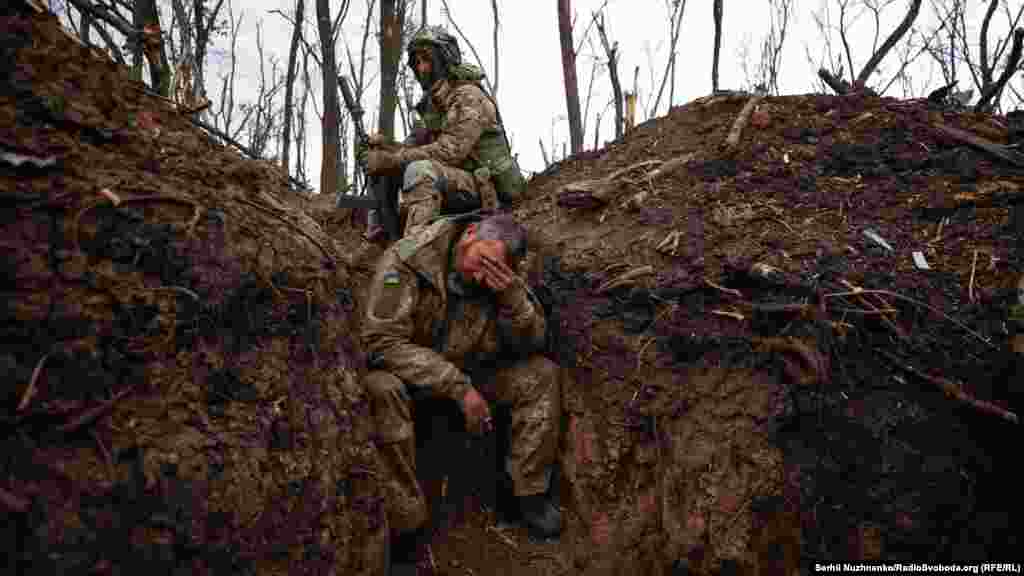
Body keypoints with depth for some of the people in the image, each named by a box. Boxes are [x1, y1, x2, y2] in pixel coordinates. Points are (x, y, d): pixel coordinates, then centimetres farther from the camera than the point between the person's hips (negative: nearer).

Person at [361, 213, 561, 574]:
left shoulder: (505, 279, -8)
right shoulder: (405, 259, -24)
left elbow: (533, 344, -7)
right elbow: (382, 341, -29)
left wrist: (512, 297, -28)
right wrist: (458, 387, -32)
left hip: (471, 371, 5)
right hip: (407, 370, -4)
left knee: (542, 375, -12)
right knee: (382, 389, -37)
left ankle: (531, 494, -1)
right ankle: (403, 526, -26)